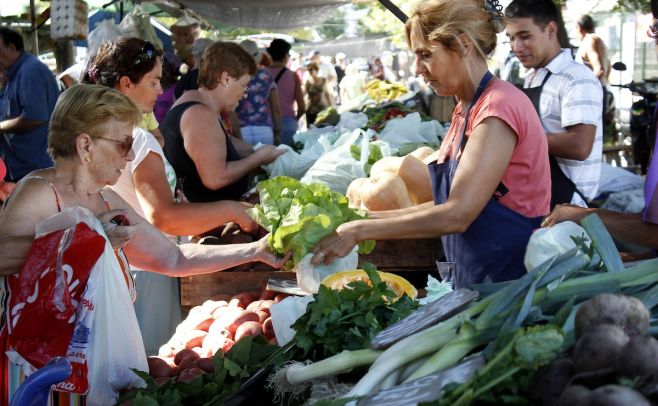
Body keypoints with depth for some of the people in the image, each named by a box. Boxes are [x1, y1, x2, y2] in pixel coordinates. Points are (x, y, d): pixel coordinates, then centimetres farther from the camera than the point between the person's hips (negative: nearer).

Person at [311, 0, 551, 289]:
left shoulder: (498, 105, -17)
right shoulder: (466, 109, 11)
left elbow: (457, 214, -21)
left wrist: (359, 231, -17)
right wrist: (368, 219, 4)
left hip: (511, 279, -8)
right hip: (471, 279, 8)